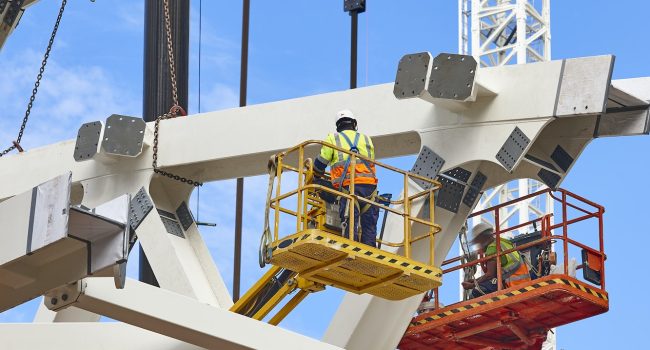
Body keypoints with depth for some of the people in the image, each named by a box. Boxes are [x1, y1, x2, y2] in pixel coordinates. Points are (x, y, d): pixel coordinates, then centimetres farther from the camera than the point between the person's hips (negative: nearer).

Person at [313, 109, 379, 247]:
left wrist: (317, 176, 30)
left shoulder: (333, 138, 14)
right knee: (369, 224, 3)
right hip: (369, 185, 3)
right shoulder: (366, 139, 24)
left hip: (349, 186, -3)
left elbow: (321, 163, 11)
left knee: (349, 224, -8)